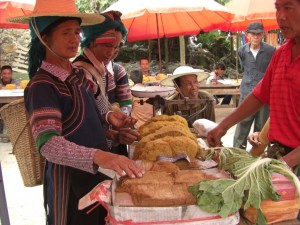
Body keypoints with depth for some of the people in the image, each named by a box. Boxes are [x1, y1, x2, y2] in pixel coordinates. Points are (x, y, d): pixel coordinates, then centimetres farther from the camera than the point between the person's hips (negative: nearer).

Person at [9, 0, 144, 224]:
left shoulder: (78, 74, 4)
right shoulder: (41, 86, -21)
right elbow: (47, 144, -35)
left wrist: (108, 117, 0)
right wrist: (99, 156, -51)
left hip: (97, 171, 8)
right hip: (69, 179, -7)